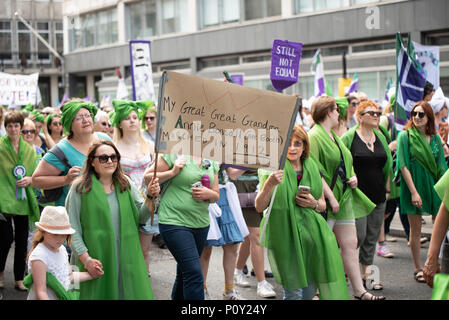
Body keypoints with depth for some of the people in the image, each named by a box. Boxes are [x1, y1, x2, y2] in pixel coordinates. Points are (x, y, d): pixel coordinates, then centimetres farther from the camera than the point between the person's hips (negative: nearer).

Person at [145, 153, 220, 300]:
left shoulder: (211, 163, 13)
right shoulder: (174, 155, -4)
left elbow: (216, 196, 17)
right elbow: (148, 176, -2)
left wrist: (208, 194, -6)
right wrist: (173, 172, -14)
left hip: (201, 224, 6)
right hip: (174, 222, -6)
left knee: (184, 272, 15)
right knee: (194, 273, -14)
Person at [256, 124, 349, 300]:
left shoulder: (312, 168, 11)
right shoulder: (275, 169, -3)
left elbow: (323, 204, 18)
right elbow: (259, 207, -7)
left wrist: (314, 203, -5)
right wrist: (269, 185, -23)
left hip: (310, 233, 4)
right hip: (284, 235, -4)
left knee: (310, 290, 9)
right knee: (293, 292, -4)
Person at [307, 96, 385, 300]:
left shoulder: (333, 136, 17)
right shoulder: (314, 136, -12)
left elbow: (345, 164, 27)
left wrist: (353, 177, 6)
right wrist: (330, 196, -21)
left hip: (343, 199, 9)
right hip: (325, 201, -9)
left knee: (350, 244, 8)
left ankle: (359, 291, 12)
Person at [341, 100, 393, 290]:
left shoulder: (380, 138, 13)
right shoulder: (349, 137, -6)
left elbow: (387, 165, 19)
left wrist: (387, 189, 14)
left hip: (378, 196, 6)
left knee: (372, 237, 8)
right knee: (359, 235, -10)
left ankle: (365, 274, 17)